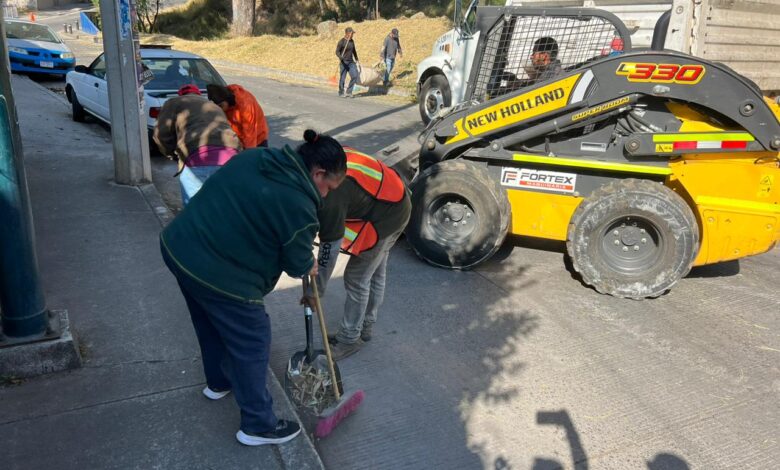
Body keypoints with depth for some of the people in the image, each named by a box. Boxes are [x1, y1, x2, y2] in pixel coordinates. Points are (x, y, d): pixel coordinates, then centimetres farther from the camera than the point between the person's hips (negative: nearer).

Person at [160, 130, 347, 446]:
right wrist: (310, 268, 16)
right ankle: (258, 425, 25)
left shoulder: (254, 157, 5)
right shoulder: (298, 205, -19)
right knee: (252, 343, 10)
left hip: (178, 245, 9)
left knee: (211, 323, 30)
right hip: (217, 275, -9)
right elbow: (298, 263, -8)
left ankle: (219, 381, 54)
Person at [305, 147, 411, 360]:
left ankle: (349, 339, 22)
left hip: (383, 217, -10)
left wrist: (316, 290, -11)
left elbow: (330, 247, -22)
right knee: (375, 274, 22)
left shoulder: (330, 194, -30)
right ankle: (365, 328, 39)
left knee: (357, 280, 4)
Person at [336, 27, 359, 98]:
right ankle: (341, 93, 16)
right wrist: (340, 57, -31)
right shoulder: (341, 41, -9)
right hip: (343, 62, -6)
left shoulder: (352, 41, 10)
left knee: (355, 76, -6)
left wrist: (356, 59, 32)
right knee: (342, 78, 0)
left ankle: (348, 92, 5)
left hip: (351, 62, 6)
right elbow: (337, 51, -11)